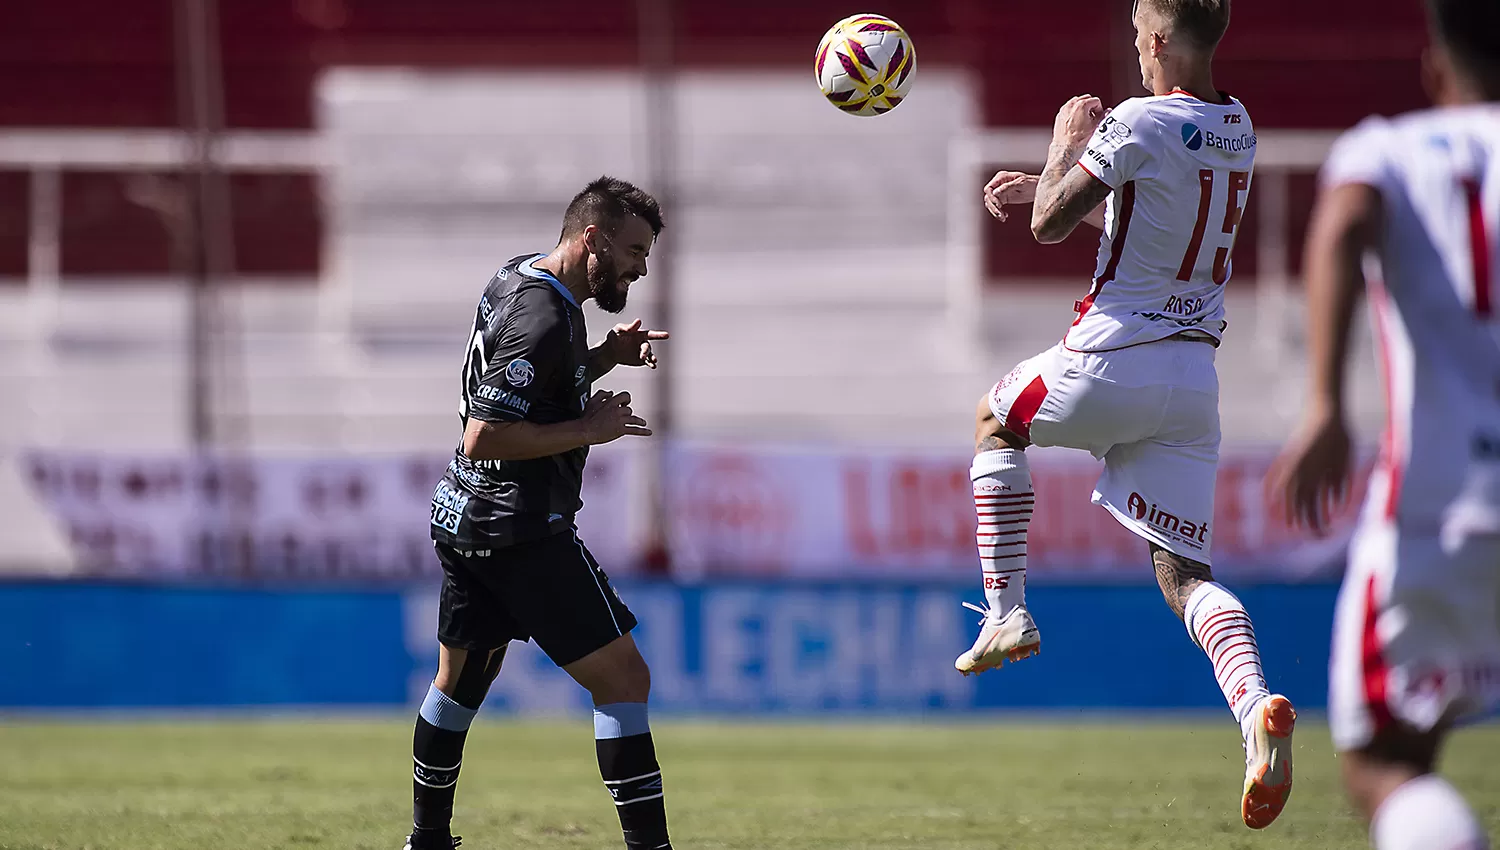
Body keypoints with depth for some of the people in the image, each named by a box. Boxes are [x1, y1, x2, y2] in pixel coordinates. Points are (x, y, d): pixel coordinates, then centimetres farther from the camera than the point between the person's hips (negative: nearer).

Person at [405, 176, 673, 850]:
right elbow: (484, 437, -25)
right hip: (522, 532, -10)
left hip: (462, 516, 10)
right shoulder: (544, 318, -21)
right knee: (623, 679, -8)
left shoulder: (514, 280, 10)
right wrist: (590, 429, -18)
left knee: (460, 678, 21)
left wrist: (607, 356, 11)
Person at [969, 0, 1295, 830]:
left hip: (1115, 358, -6)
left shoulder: (1139, 124, -15)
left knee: (995, 421, 27)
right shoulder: (1236, 128, 10)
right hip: (1195, 374, 6)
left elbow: (1049, 225, -9)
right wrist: (1044, 186, 31)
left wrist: (1067, 142, 7)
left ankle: (1005, 608, 20)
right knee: (1184, 573, 3)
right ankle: (1257, 707, -23)